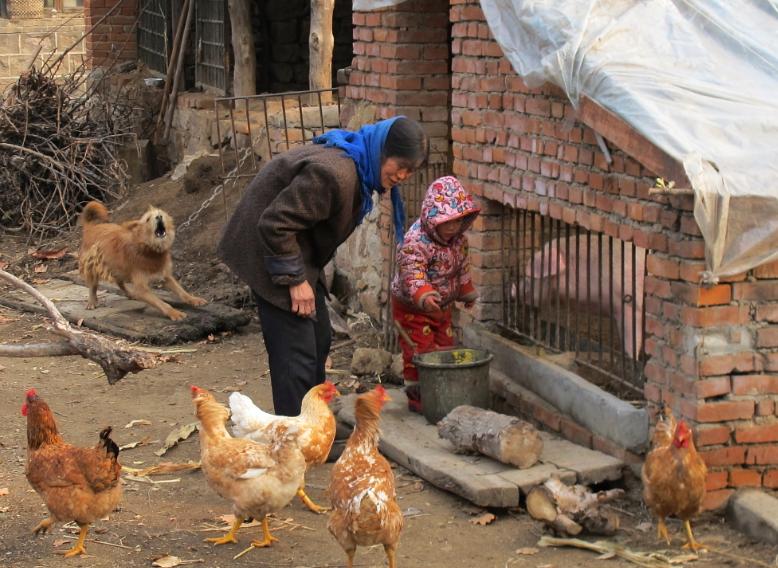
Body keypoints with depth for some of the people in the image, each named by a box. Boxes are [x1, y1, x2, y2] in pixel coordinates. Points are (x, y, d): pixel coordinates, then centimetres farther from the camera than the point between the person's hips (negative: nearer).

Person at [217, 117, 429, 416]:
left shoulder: (358, 168, 2)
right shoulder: (335, 173, -31)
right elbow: (275, 225, -31)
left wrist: (304, 274, 15)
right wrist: (294, 279, -23)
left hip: (295, 252, 11)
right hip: (271, 254, -11)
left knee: (319, 339, 19)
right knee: (296, 354, -11)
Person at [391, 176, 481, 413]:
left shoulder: (458, 239, -4)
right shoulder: (415, 242, -30)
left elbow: (462, 267, 14)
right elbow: (411, 274, -39)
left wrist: (467, 292, 24)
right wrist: (424, 297, -55)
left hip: (442, 306, 8)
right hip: (412, 307, -8)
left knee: (445, 347, 13)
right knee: (419, 350, -5)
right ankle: (417, 396, 7)